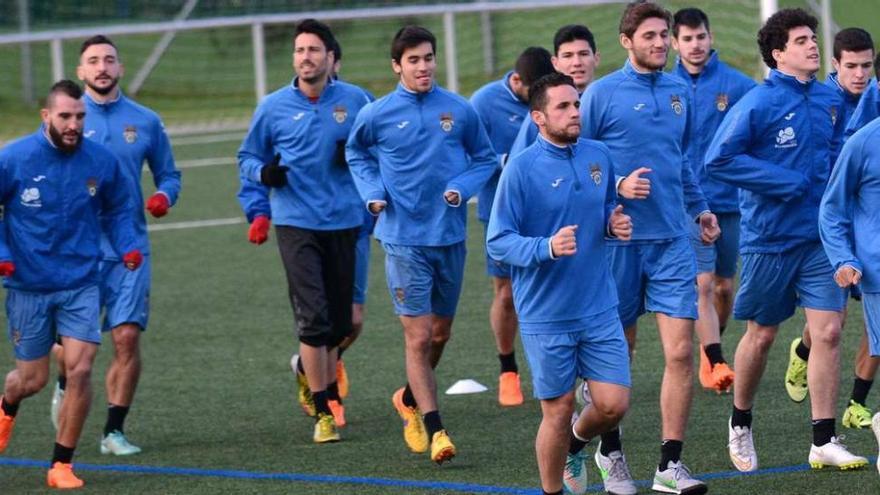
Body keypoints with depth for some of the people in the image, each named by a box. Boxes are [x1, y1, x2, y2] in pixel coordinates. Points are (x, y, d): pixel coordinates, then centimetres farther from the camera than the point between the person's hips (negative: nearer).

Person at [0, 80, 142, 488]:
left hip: (81, 284, 1)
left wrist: (128, 246, -3)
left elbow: (118, 210, 14)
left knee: (79, 369, -14)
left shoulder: (102, 162, -3)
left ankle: (62, 465, 0)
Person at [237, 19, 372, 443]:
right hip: (296, 223, -2)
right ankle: (323, 412, -6)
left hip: (344, 222, 2)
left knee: (339, 323, 8)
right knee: (314, 319, -12)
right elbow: (248, 157, 17)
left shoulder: (355, 101, 3)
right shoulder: (274, 107, 3)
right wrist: (264, 173, -2)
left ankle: (308, 370, 38)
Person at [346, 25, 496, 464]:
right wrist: (373, 193, -1)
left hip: (450, 235, 3)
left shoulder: (460, 111, -1)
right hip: (404, 238, -3)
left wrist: (462, 188, -8)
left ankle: (411, 398, 40)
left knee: (440, 332, 15)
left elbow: (485, 159, 11)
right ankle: (434, 430, -5)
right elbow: (357, 155, 16)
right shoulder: (376, 115, -3)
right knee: (418, 336, -8)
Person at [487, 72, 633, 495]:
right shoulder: (521, 169, -11)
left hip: (599, 306, 4)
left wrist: (615, 225, -3)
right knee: (558, 409, 2)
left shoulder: (598, 156, 4)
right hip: (546, 314, -4)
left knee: (613, 404, 0)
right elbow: (497, 241, -12)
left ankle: (577, 443, 33)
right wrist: (547, 247, -28)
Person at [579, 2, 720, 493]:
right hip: (619, 240, -3)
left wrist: (700, 207, 15)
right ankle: (610, 449, 27)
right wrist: (616, 187, -16)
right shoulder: (602, 94, -5)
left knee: (681, 351, -7)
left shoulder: (679, 91, 10)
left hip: (672, 239, 3)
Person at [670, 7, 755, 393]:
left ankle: (710, 352, 30)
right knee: (702, 284, -13)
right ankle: (715, 362, -14)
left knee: (724, 286, 10)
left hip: (729, 199, 1)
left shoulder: (737, 85, -2)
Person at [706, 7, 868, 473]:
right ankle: (740, 425, 31)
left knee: (827, 332, -5)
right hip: (771, 237, -4)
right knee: (761, 335, 9)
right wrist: (786, 183, -18)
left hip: (821, 236, 4)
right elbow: (719, 158, -17)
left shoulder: (830, 100, 5)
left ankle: (824, 442, 0)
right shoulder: (759, 103, -13)